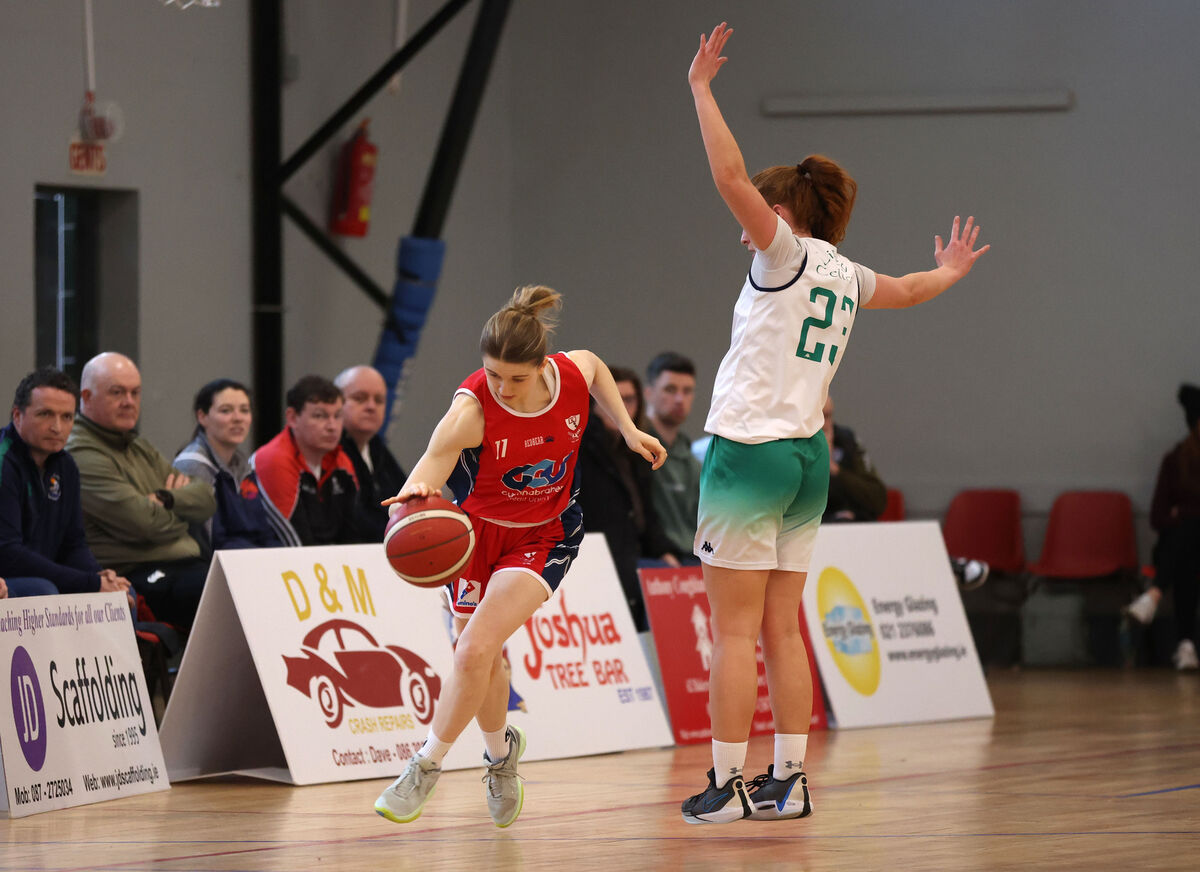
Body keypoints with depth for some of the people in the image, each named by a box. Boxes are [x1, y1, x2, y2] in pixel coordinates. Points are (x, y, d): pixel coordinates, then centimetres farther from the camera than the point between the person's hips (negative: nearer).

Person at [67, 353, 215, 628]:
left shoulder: (141, 449, 25)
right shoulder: (81, 456, -7)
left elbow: (207, 500, 18)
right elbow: (144, 523, -16)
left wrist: (166, 500, -4)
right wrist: (183, 506, 6)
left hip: (187, 564, 9)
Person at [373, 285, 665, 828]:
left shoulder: (575, 372, -21)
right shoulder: (472, 408, -30)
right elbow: (432, 463, -42)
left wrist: (628, 429, 1)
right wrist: (414, 495, -65)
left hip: (544, 536, 0)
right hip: (479, 531, 0)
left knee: (476, 650, -17)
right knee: (480, 660, 11)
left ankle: (427, 766, -1)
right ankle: (501, 751, 42)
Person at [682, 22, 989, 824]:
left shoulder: (787, 252, -5)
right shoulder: (845, 276, 15)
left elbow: (731, 174, -17)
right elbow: (908, 291, 36)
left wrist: (702, 88, -9)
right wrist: (951, 274, 57)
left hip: (750, 452, -7)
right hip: (808, 458, 7)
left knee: (735, 630, -6)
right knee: (781, 629, 9)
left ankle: (727, 784, -7)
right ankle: (788, 780, 7)